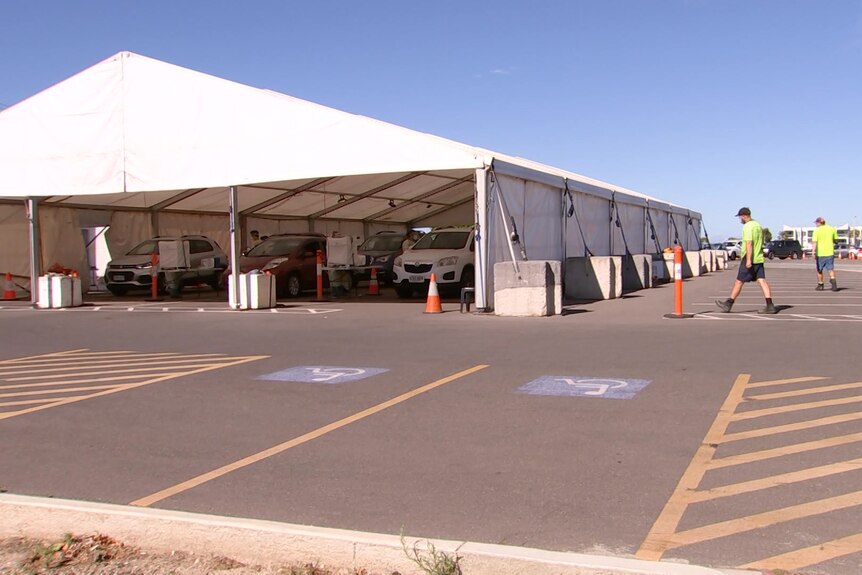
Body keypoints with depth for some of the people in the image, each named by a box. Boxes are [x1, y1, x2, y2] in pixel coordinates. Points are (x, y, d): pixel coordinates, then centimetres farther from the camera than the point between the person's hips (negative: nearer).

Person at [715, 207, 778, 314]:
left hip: (749, 259, -8)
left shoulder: (747, 227, -12)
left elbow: (749, 243, -21)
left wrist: (748, 260, -25)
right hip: (759, 258, 8)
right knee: (762, 281, 1)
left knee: (739, 281, 1)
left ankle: (728, 304, 10)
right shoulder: (758, 225, 17)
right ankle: (770, 305, -8)